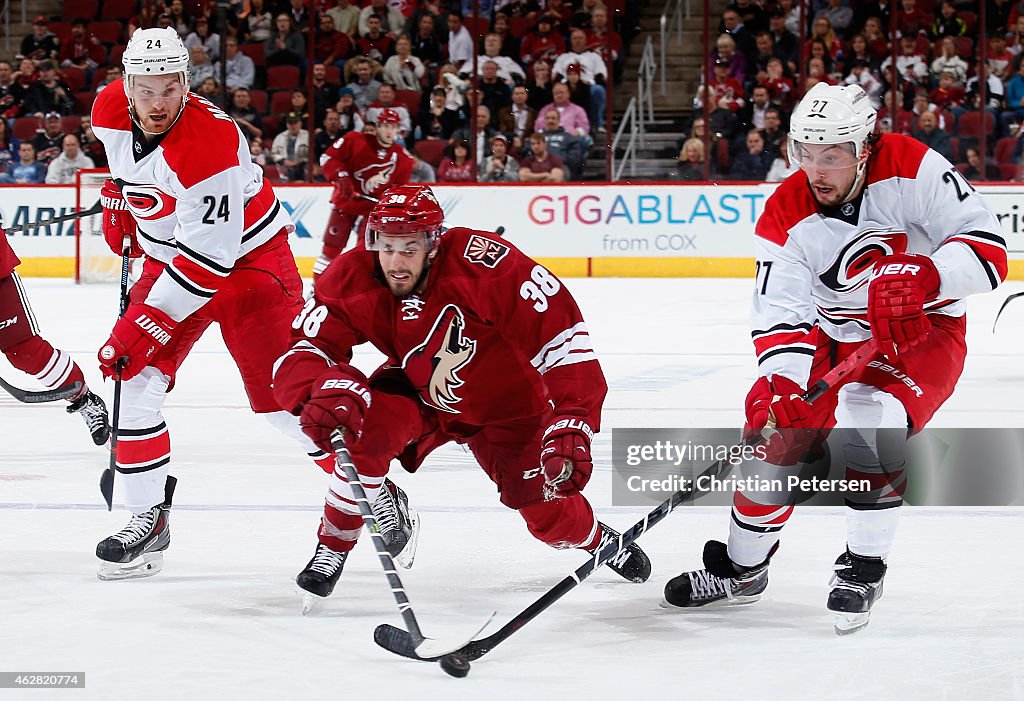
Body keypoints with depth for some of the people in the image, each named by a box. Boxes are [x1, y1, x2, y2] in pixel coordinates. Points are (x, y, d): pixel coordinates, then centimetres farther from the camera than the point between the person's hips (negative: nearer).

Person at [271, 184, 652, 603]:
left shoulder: (483, 263, -35)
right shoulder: (351, 281, -25)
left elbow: (560, 333, -33)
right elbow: (300, 354, -24)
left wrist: (571, 426, -39)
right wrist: (325, 390, -49)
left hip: (502, 401, -1)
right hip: (416, 391, 1)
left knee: (548, 511, -5)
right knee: (368, 429, -29)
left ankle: (597, 538, 33)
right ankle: (332, 549, -8)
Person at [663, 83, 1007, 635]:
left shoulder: (910, 167, -22)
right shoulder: (786, 215, -14)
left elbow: (986, 244, -24)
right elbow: (781, 312, -21)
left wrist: (923, 277, -41)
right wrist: (781, 380, -39)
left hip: (925, 332, -4)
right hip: (837, 340, 4)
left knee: (867, 418, -30)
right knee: (776, 427, -6)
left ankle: (863, 568, -13)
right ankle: (741, 568, 19)